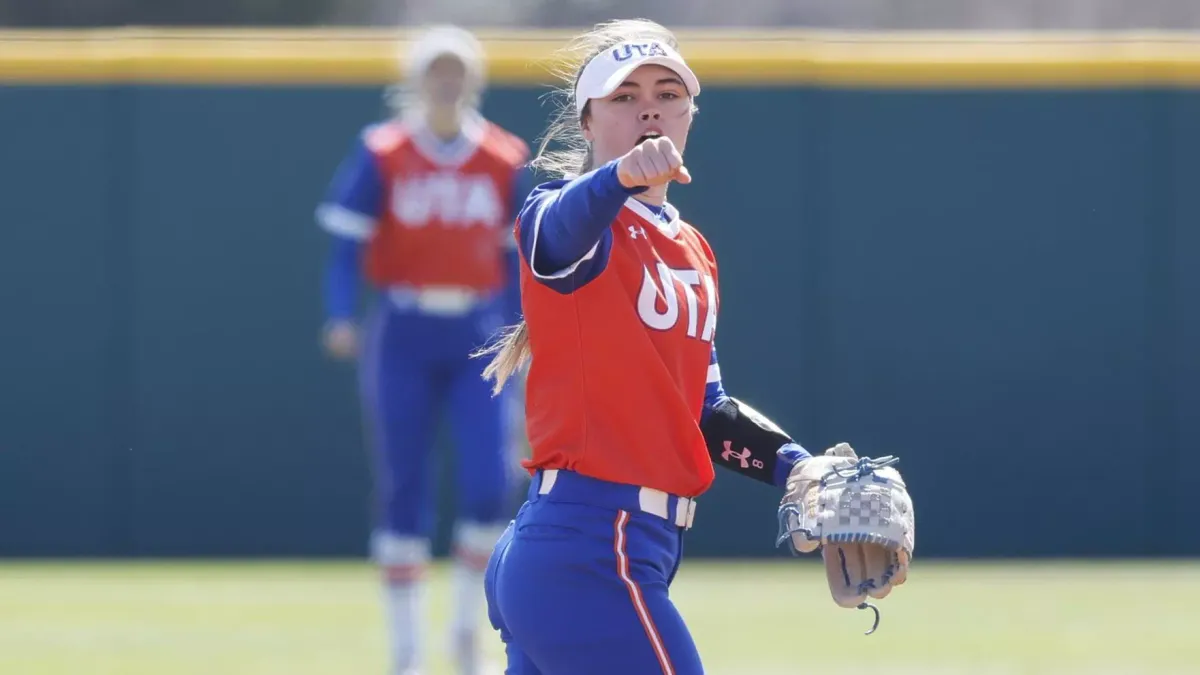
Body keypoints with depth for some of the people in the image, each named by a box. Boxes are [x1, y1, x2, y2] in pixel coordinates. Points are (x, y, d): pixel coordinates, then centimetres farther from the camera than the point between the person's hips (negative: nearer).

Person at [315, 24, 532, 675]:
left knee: (490, 481, -11)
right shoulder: (380, 154, -3)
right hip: (402, 335, -2)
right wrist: (340, 318, -20)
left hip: (478, 337, 2)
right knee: (402, 491, 0)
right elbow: (346, 242, -7)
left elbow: (515, 255, 12)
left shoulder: (505, 159, 5)